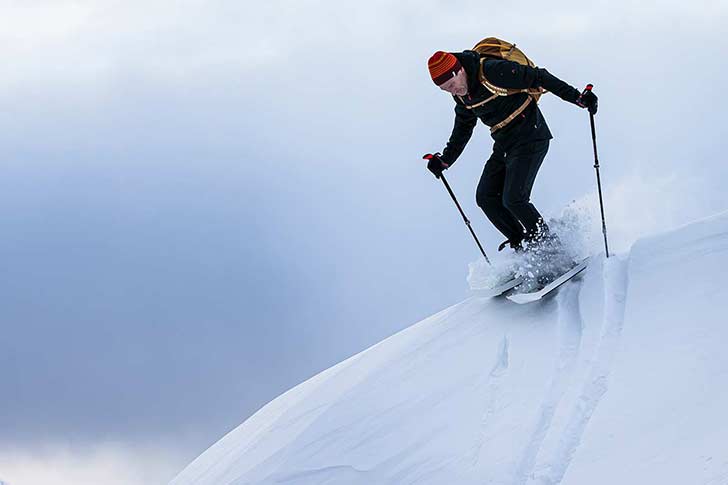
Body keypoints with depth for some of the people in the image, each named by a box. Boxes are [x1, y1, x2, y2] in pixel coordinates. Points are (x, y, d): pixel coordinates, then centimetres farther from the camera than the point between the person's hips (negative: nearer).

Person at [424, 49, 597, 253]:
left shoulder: (494, 71, -23)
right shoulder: (462, 95, 3)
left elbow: (539, 77, -19)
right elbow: (463, 127, 21)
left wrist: (578, 97, -22)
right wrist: (445, 160, 15)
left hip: (530, 138, -9)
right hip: (504, 146, 9)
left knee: (513, 199, -17)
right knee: (486, 197, 3)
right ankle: (522, 246, 10)